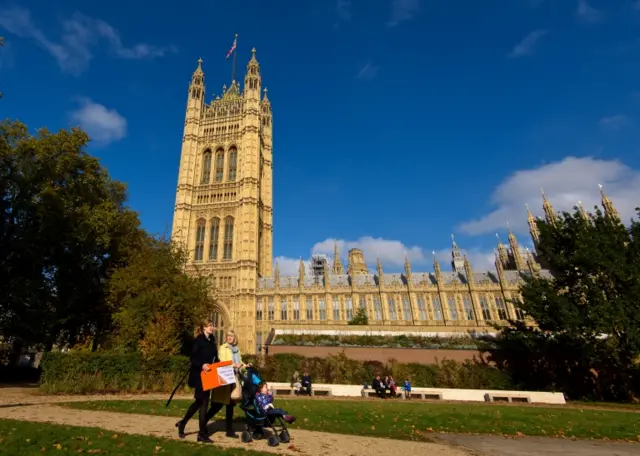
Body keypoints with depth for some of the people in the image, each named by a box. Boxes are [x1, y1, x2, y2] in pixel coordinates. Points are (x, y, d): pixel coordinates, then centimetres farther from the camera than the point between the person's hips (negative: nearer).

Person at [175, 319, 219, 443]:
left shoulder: (211, 341, 11)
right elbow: (193, 358, -18)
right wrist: (202, 365, -32)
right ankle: (202, 434, 8)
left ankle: (182, 423, 36)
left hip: (208, 375, 8)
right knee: (203, 402, -2)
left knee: (199, 401, 17)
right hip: (199, 375, -8)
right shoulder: (198, 340, -13)